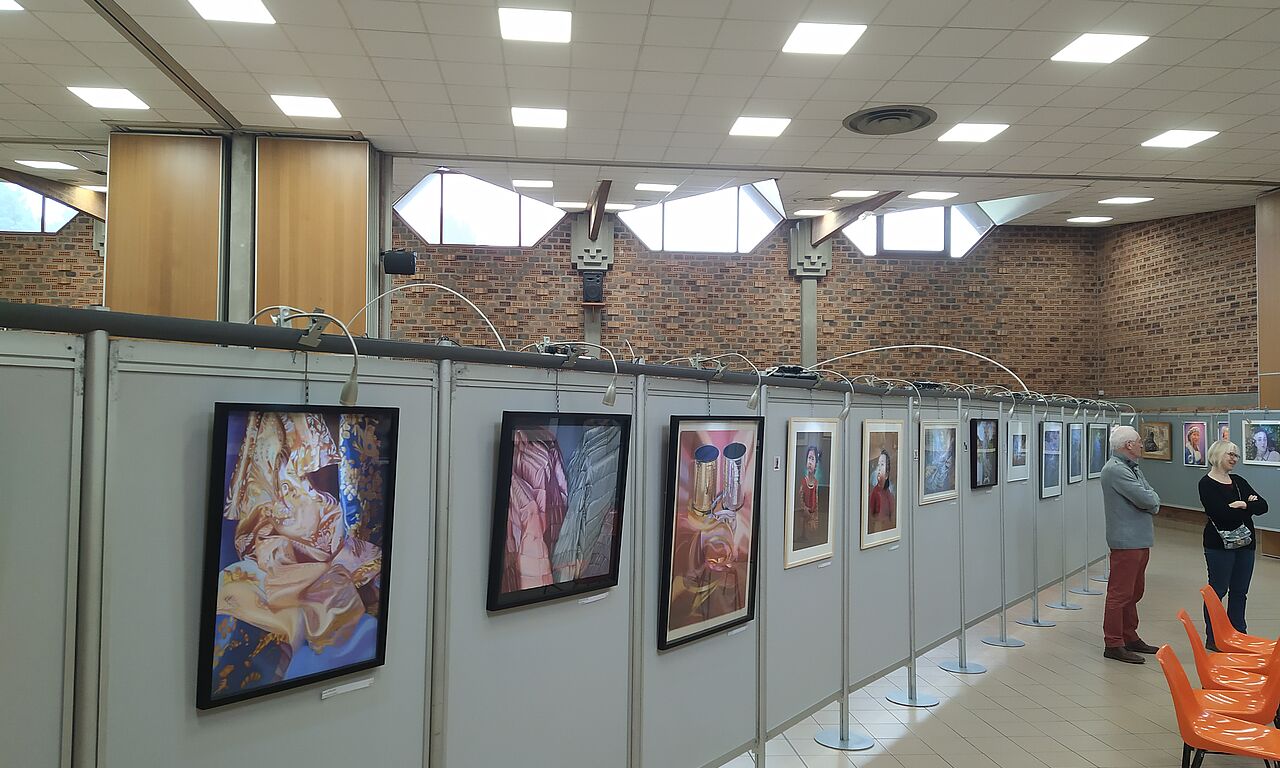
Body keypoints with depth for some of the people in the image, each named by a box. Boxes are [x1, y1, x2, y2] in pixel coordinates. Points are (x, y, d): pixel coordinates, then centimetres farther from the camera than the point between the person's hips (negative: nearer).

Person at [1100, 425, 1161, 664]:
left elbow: (1153, 497, 11)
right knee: (1120, 593, -5)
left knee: (1134, 591, 17)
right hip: (1126, 540, -10)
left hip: (1140, 539, 10)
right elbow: (1146, 500, -20)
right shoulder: (1116, 470, -18)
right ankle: (1113, 644, 1)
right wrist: (1152, 501, 1)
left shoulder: (1132, 468, 16)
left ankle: (1129, 637, 28)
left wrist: (1151, 501, -10)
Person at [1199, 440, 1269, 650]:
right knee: (1218, 590, 1)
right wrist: (1249, 506, -10)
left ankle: (1238, 635, 22)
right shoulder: (1207, 484, -10)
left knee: (1240, 591, 11)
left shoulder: (1239, 481, 11)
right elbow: (1219, 513, -22)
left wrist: (1242, 505, -16)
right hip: (1219, 544, -6)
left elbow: (1263, 506, 1)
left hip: (1245, 543, 6)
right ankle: (1212, 638, 10)